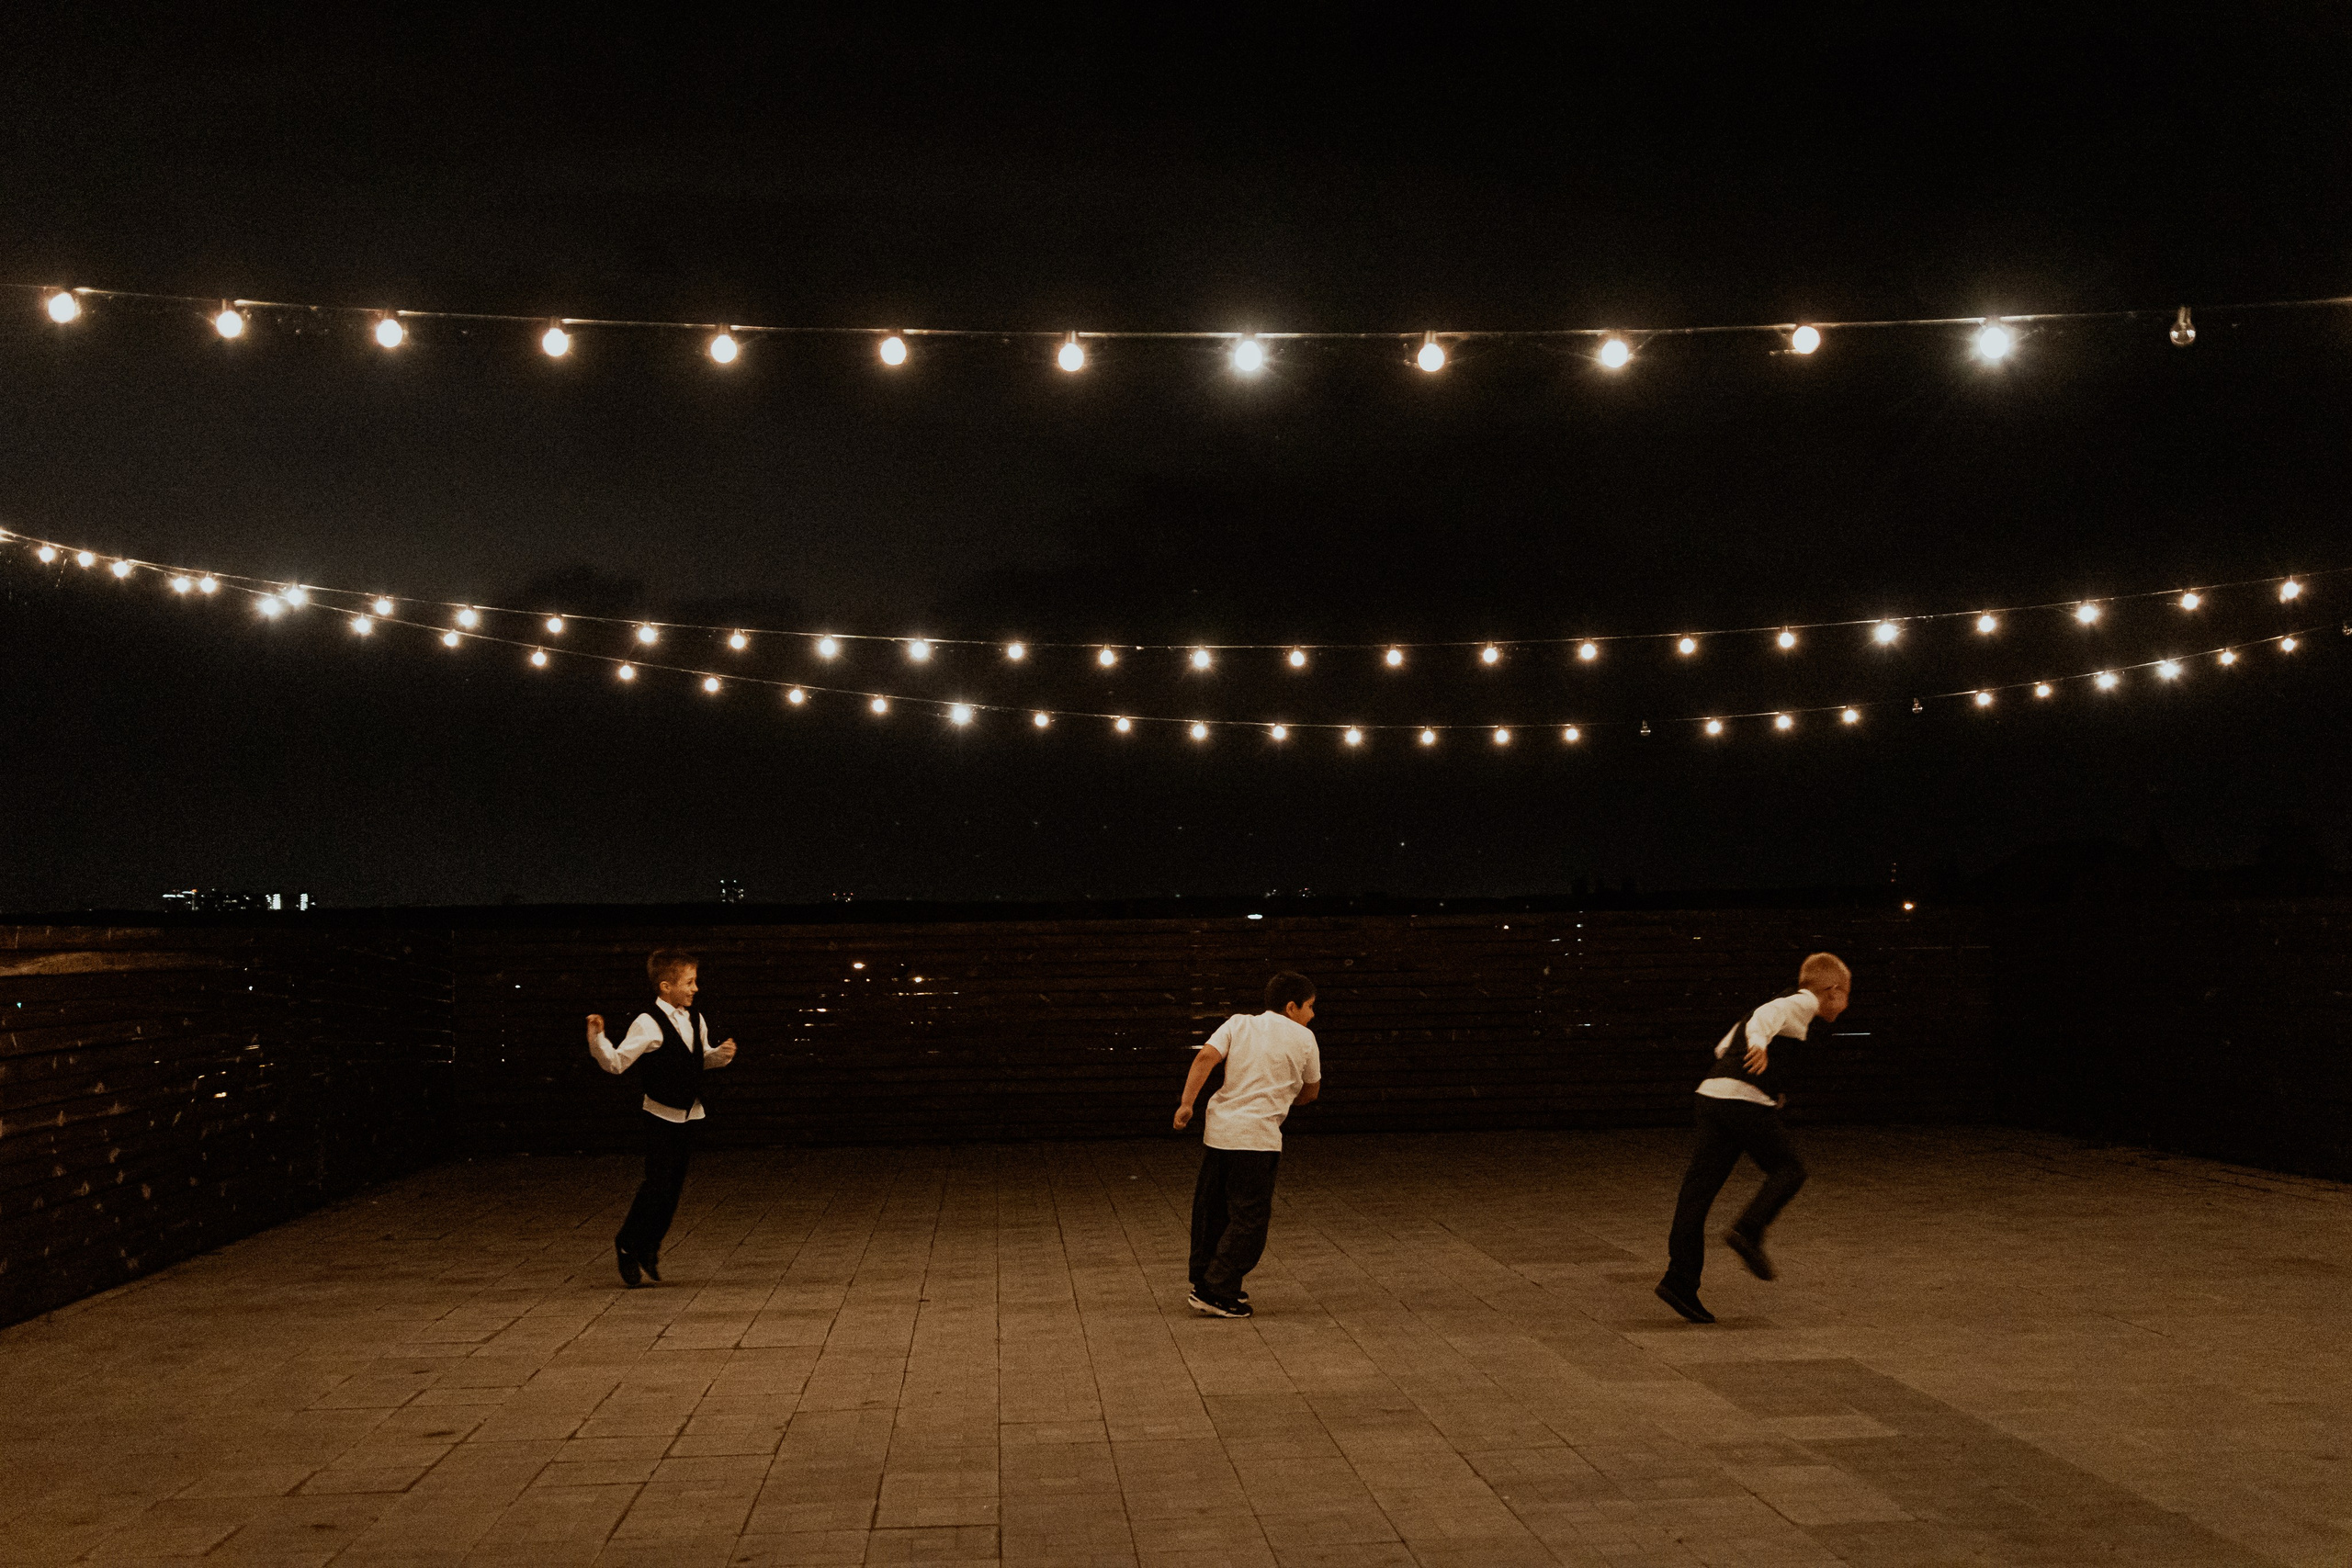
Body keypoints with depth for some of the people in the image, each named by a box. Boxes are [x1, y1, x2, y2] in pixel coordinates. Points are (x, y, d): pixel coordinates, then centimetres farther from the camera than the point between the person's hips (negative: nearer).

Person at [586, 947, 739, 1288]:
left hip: (689, 1114, 6)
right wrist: (597, 1037, -32)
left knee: (674, 1186, 9)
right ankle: (627, 1245, 12)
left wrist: (722, 1053, 2)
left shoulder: (696, 1020, 7)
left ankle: (649, 1249, 23)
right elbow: (616, 1062, -17)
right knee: (657, 1185, -7)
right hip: (661, 1116, -6)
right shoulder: (648, 1024, -15)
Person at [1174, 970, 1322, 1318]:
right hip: (1257, 1136, -5)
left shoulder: (1238, 1023, 12)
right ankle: (1216, 1294, 0)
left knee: (1212, 1209, 16)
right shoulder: (1303, 1038, 5)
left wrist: (1186, 1104, -7)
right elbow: (1311, 1092, 17)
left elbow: (1205, 1057, -5)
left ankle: (1204, 1284, 27)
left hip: (1217, 1129, 5)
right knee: (1249, 1218, 2)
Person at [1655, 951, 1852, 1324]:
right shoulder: (1803, 1003, 4)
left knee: (1697, 1191, 2)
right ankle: (1748, 1230, -10)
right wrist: (1759, 1044, -38)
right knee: (1788, 1168, 9)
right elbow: (1765, 1016, -18)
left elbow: (1722, 1047, 29)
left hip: (1711, 1095, 8)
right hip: (1745, 1098, -8)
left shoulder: (1787, 1003, 29)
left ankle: (1680, 1281, 0)